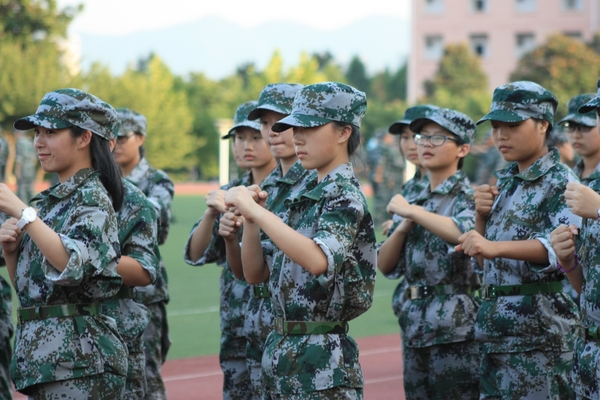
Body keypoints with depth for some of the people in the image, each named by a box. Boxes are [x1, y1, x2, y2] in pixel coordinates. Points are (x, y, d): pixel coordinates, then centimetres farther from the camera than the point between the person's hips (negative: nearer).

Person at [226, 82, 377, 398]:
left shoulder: (345, 197, -11)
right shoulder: (304, 197, 13)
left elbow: (318, 260, -32)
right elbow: (255, 274, 13)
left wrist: (256, 210, -29)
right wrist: (249, 219, -3)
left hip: (322, 362, -8)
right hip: (282, 352, 8)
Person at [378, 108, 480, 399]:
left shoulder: (468, 196, -5)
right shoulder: (418, 198, 15)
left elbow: (466, 233, -29)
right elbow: (386, 266, 13)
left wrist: (411, 211, -20)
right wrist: (403, 226, -4)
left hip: (455, 329, -7)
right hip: (415, 326, 7)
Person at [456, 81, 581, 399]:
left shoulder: (559, 182, -9)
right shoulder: (506, 182, 16)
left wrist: (494, 247, -43)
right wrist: (482, 216, 1)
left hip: (539, 337, -8)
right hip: (496, 332, 8)